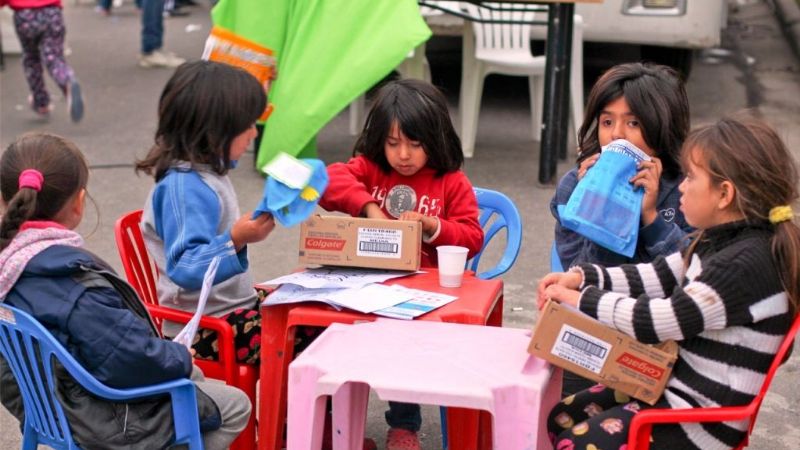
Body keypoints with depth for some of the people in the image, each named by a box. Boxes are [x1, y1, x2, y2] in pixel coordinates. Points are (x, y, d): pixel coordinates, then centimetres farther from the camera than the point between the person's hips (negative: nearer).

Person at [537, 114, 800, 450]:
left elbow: (658, 321, -27)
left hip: (702, 418, -10)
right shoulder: (719, 242, 6)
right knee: (559, 419, 11)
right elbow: (657, 277, 14)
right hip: (672, 383, 10)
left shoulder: (747, 265, -26)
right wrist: (581, 277, 0)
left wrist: (581, 299, -15)